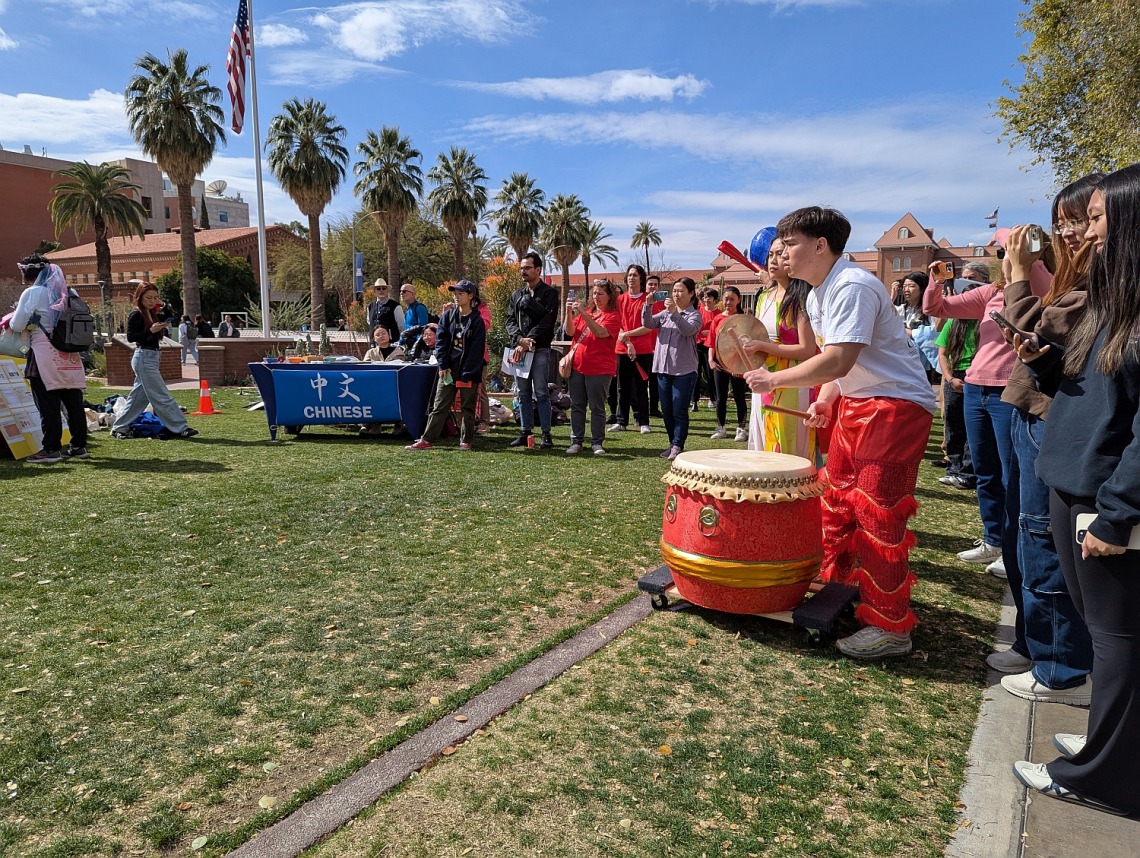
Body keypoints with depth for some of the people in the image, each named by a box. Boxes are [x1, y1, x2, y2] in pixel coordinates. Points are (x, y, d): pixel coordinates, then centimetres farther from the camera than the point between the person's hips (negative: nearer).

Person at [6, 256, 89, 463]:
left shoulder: (32, 293, -5)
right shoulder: (66, 292, 12)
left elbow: (17, 325, -5)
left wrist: (11, 319, 18)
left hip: (45, 356, -6)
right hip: (69, 356, 6)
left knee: (48, 405, -2)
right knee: (74, 403, 7)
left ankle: (51, 450, -1)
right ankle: (79, 446, 11)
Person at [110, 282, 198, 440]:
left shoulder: (151, 313, 14)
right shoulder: (136, 314, -9)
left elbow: (158, 335, 15)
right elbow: (130, 337, -17)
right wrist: (151, 330, -25)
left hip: (152, 357, 9)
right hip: (144, 357, -9)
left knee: (139, 396, 13)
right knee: (162, 396, -8)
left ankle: (119, 428, 22)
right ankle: (180, 428, -8)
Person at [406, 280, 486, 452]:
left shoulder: (477, 321, -5)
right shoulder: (448, 315, 6)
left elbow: (476, 350, -9)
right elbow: (441, 340, 3)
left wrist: (467, 375, -13)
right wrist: (443, 365, -6)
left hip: (469, 372, -3)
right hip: (449, 370, 3)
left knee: (468, 408, 7)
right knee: (439, 407, 4)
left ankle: (466, 441, 18)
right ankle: (426, 440, 5)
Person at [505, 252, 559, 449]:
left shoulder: (549, 293, 0)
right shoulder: (516, 295, 17)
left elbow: (546, 322, -11)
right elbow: (510, 320, 8)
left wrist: (526, 344, -16)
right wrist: (519, 339, -12)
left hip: (540, 351, -5)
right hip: (518, 350, 5)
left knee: (541, 393, -4)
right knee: (523, 393, 8)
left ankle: (546, 434, 1)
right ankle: (525, 432, 14)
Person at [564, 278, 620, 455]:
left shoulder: (612, 316, -4)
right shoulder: (587, 313, 14)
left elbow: (601, 332, -22)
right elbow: (571, 332, 3)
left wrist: (583, 313, -26)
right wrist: (569, 313, -13)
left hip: (599, 369, -5)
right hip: (577, 366, 6)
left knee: (597, 407, 1)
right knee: (576, 406, 7)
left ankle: (597, 442, 10)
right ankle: (576, 442, 13)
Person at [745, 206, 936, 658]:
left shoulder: (853, 286, -21)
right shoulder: (817, 296, 11)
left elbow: (837, 361, -30)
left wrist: (774, 379, -23)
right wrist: (824, 399, -2)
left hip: (896, 405, -10)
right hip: (856, 402, 10)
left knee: (876, 510, -9)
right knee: (836, 496, 16)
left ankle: (890, 627, 2)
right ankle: (835, 584, 34)